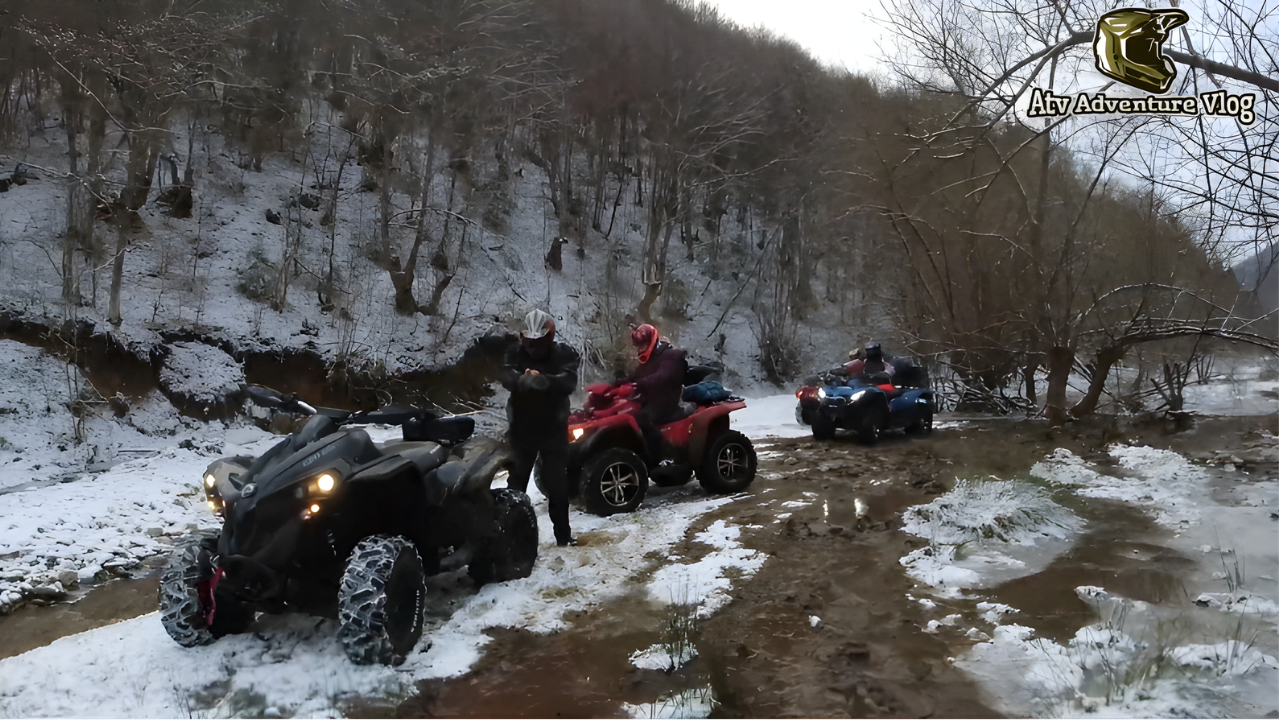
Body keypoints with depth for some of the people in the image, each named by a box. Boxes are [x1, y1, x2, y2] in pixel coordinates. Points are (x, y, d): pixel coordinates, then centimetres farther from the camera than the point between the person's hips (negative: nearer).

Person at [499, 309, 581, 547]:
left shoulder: (564, 353, -5)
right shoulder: (515, 353, -1)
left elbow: (569, 381, -22)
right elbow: (506, 377, -20)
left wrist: (546, 381, -43)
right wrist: (522, 379, -44)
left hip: (554, 427, -1)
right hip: (522, 427, 1)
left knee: (557, 482, 3)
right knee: (516, 480, 7)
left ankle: (563, 533, 11)